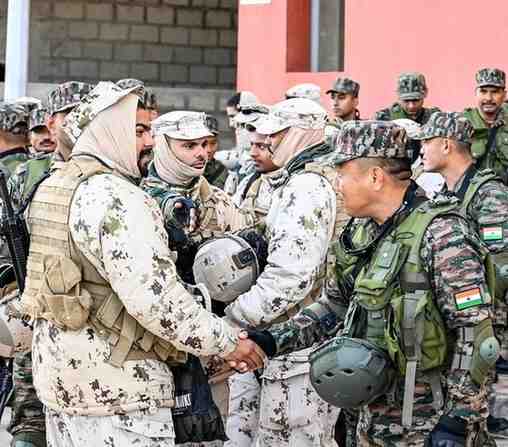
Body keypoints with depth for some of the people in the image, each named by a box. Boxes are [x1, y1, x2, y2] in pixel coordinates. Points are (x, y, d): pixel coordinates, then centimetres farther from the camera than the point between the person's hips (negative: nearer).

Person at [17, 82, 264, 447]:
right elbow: (154, 296, -25)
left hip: (59, 375, 10)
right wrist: (227, 342, -18)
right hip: (115, 386, -10)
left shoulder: (53, 187, 12)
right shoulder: (115, 197, -18)